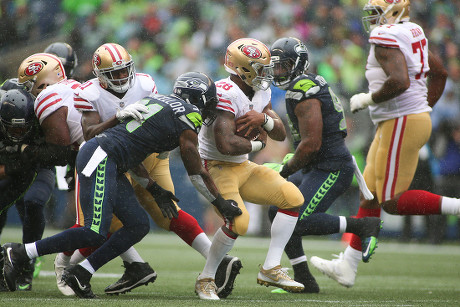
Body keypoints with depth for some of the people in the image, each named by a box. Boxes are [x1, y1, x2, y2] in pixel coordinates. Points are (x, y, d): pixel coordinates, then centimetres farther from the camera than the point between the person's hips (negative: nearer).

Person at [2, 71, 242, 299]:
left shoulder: (158, 102, 24)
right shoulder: (188, 116, -2)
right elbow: (197, 173, 3)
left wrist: (155, 190, 26)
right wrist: (220, 203, 15)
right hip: (100, 157, -10)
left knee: (138, 226, 6)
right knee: (95, 233, -16)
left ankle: (80, 274, 6)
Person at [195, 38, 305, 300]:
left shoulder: (260, 92, 5)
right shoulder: (225, 94, -24)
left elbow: (281, 134, 6)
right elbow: (226, 145, -33)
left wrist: (263, 118, -17)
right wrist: (258, 143, -13)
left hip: (242, 167, 9)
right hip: (216, 168, -9)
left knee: (293, 198, -2)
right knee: (238, 222, -27)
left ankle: (271, 269, 3)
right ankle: (206, 279, -5)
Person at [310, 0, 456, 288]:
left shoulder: (387, 37, -16)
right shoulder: (413, 33, 12)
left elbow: (399, 81, -30)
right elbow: (440, 73, 21)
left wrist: (367, 99, -16)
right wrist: (425, 107, 25)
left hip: (402, 124, -10)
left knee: (392, 201, -6)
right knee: (370, 195, 12)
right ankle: (347, 267, 16)